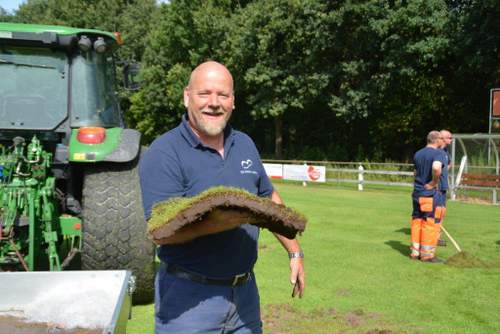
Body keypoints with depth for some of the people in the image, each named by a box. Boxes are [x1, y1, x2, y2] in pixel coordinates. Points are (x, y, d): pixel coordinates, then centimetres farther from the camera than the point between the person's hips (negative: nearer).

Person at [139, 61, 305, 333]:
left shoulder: (244, 145, 8)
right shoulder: (164, 153, -13)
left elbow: (269, 199, 18)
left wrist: (294, 253, 16)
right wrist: (215, 223, -35)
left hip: (245, 292, 6)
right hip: (189, 296, -6)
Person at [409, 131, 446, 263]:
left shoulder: (417, 154, 11)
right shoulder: (438, 153, -12)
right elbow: (436, 168, -32)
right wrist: (434, 182, -17)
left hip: (417, 192, 7)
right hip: (430, 193, -7)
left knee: (417, 221, 13)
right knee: (430, 223, 2)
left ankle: (415, 251, 19)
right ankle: (427, 254, 8)